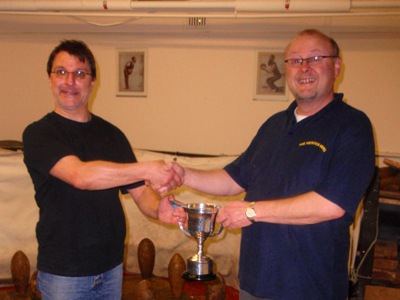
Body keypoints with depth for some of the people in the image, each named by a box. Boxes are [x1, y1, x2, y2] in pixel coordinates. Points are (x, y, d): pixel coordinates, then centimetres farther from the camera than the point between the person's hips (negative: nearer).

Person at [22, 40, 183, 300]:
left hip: (111, 266, 5)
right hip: (63, 272, -4)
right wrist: (147, 169, -25)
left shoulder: (111, 134, 5)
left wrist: (158, 209, -18)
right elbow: (80, 175, -28)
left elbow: (139, 190, 4)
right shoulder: (38, 134, -11)